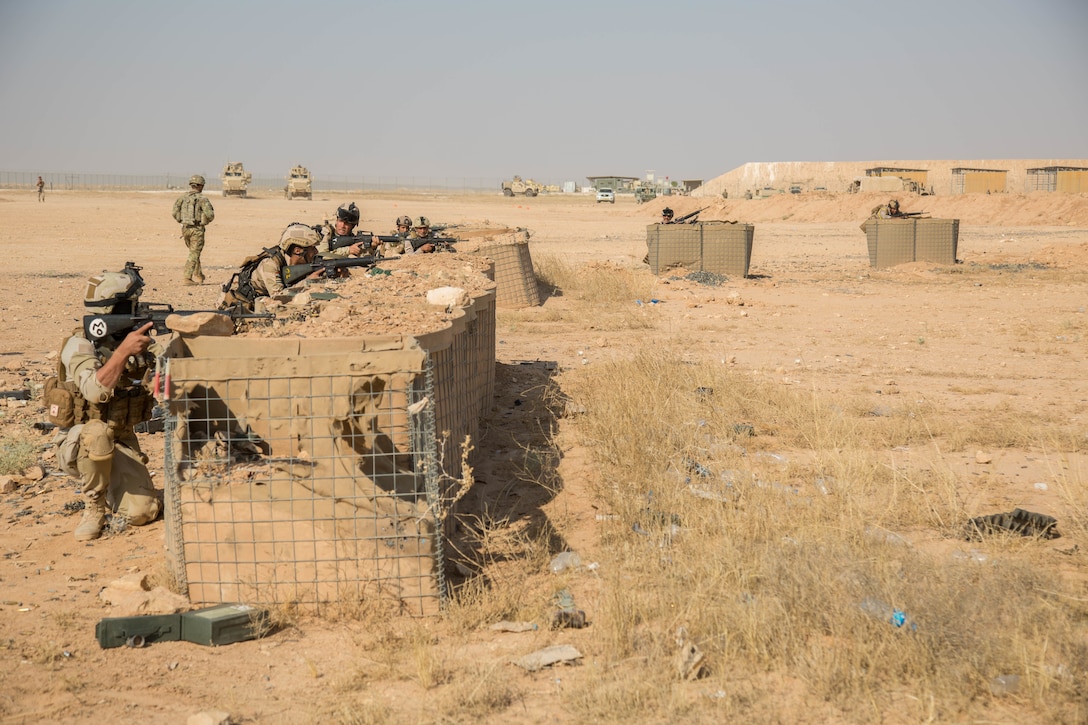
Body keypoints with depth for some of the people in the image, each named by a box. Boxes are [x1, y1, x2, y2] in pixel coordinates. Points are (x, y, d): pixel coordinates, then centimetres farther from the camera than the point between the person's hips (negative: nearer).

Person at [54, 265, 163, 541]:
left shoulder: (139, 340, 0)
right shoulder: (80, 345, -17)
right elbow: (94, 391, -34)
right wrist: (123, 351, -43)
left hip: (121, 444, 4)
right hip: (78, 444, -4)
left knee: (142, 512, -17)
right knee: (97, 431, -40)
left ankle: (110, 489, 18)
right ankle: (93, 507, -15)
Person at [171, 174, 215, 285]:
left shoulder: (182, 198, 4)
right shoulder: (202, 199, -10)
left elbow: (175, 214, 3)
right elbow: (210, 214, -17)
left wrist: (182, 222, 17)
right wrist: (205, 222, 3)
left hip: (185, 229, 5)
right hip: (197, 229, -5)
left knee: (194, 252, 21)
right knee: (194, 254, -1)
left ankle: (198, 275, 24)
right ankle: (188, 277, -6)